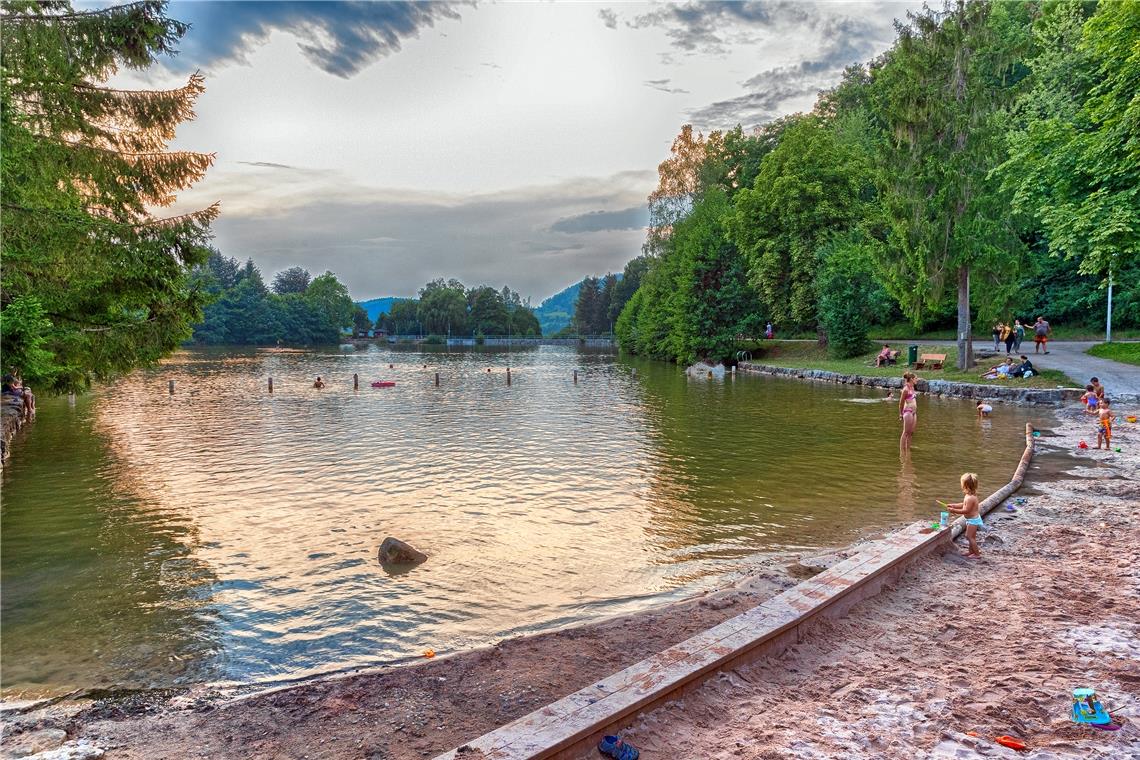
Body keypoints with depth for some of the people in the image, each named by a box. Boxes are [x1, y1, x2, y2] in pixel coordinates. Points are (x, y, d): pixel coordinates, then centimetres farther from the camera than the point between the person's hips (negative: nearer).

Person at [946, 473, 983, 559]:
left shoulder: (970, 498, -30)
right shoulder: (970, 495, 2)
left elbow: (966, 510, -27)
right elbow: (963, 504, 13)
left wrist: (954, 510, -23)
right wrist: (953, 505, 9)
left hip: (973, 520, -10)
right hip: (973, 519, 10)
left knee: (970, 537, -2)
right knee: (971, 536, 21)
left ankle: (977, 554, 6)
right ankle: (971, 551, 34)